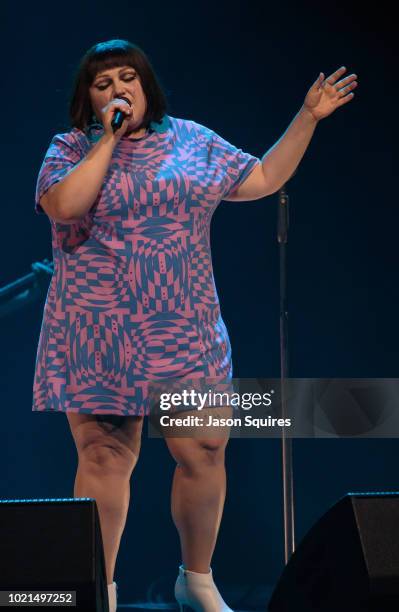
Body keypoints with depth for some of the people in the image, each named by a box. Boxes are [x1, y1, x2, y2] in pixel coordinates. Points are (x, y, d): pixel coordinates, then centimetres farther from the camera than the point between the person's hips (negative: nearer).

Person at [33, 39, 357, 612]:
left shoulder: (193, 140, 12)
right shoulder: (71, 149, 2)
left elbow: (263, 178, 16)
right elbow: (64, 205, -17)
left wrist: (307, 117, 13)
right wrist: (108, 139, -13)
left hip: (184, 330, 3)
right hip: (101, 337, -3)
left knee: (204, 453, 1)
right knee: (105, 459, -3)